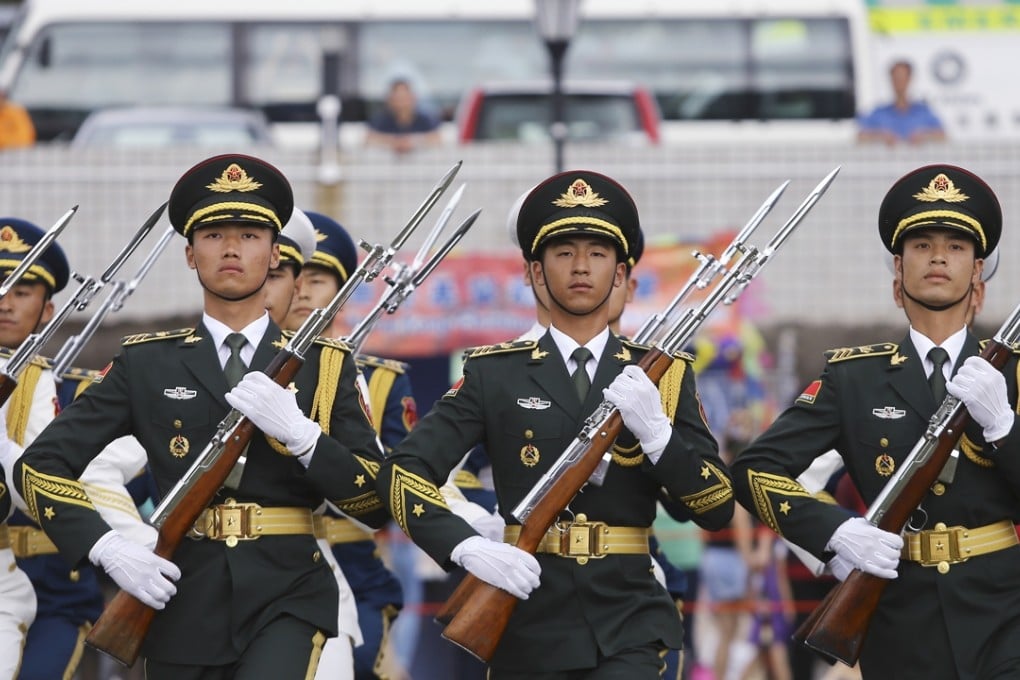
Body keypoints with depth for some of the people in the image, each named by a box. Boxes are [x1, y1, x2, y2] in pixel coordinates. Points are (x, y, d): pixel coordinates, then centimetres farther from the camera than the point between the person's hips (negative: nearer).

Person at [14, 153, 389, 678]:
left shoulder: (322, 365, 8)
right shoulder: (146, 365, 8)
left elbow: (377, 503, 2)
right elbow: (39, 465, 4)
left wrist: (296, 430, -13)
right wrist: (107, 549, -11)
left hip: (287, 601, -1)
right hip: (183, 605, 1)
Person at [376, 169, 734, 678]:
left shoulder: (662, 374, 9)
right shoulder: (495, 374, 5)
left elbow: (717, 507, 3)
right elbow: (403, 472, -3)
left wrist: (656, 431, -15)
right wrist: (467, 547, -20)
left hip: (627, 621, -1)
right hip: (529, 617, 1)